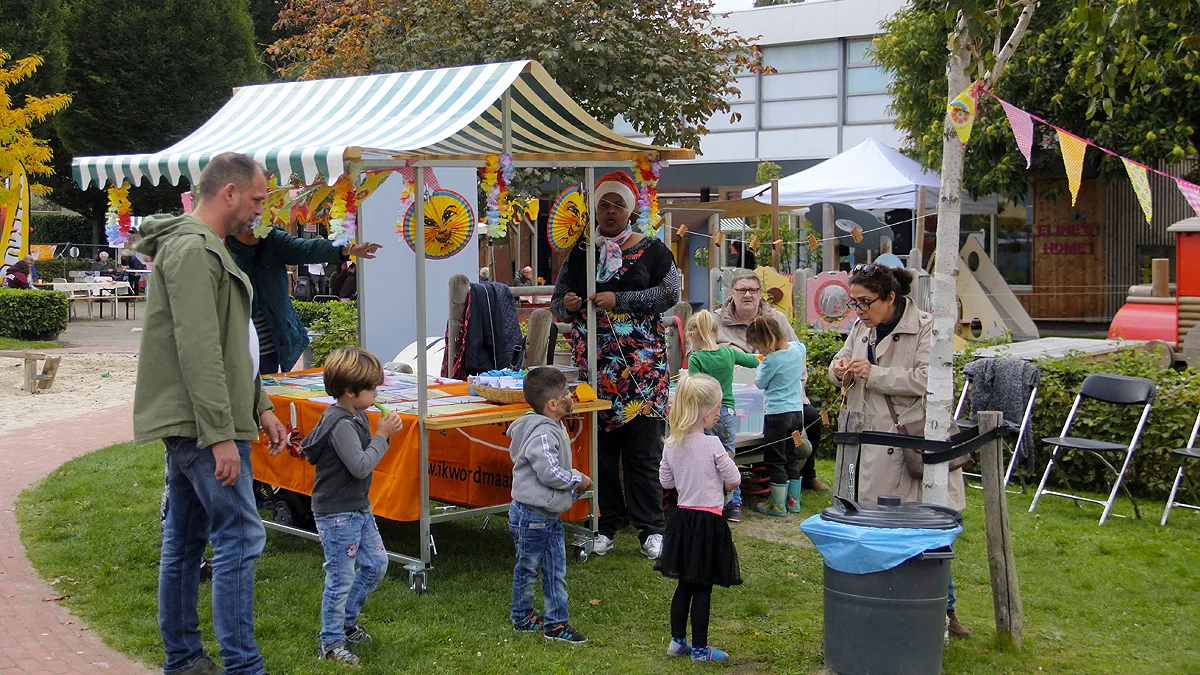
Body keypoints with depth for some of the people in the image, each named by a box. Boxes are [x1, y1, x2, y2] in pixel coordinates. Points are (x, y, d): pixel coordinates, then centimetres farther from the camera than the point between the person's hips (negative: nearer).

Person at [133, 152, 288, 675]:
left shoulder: (206, 248, 20)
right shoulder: (193, 249, -14)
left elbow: (228, 347, 24)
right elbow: (198, 351, -21)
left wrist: (260, 408, 21)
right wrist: (221, 434, -23)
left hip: (186, 426, 11)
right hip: (200, 422, -11)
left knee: (184, 541, 14)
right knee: (240, 536, -9)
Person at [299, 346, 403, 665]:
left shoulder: (355, 416, 8)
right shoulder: (340, 424, -23)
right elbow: (360, 466, -25)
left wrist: (383, 433, 4)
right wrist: (381, 436, -18)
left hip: (358, 508, 10)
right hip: (337, 514, -10)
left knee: (376, 564, 17)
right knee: (341, 578, 0)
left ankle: (346, 619, 34)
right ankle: (331, 643, 14)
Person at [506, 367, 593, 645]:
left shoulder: (554, 428, 10)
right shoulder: (542, 434, -24)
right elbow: (550, 473, -29)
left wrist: (573, 487, 10)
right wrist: (579, 480, -13)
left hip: (550, 515, 10)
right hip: (531, 515, -10)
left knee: (556, 570, 12)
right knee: (528, 569, 7)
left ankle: (556, 622, 20)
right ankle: (522, 618, 22)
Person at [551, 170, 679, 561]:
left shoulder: (650, 250, 4)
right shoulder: (579, 253, 12)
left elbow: (670, 294, -7)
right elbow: (557, 304, 14)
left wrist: (618, 301, -14)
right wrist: (566, 305, -10)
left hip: (642, 364, -3)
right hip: (594, 364, 3)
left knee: (643, 447, -2)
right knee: (599, 445, 5)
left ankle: (650, 528, 6)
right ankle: (605, 524, 16)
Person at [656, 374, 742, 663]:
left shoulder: (671, 444, 1)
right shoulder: (711, 444, -17)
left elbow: (665, 480, 10)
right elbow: (734, 479, -11)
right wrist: (723, 483, 10)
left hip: (683, 517, 6)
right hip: (709, 521, -6)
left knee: (685, 584, 17)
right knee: (703, 588, 3)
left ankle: (677, 640, 24)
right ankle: (699, 648, 10)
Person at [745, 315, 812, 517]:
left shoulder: (772, 360, -19)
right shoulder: (798, 348, 1)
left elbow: (760, 383, -4)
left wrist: (762, 363, 7)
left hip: (777, 413, -7)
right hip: (797, 411, 7)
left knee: (775, 460, 3)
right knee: (792, 459, 16)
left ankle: (777, 505, 7)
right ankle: (793, 501, 23)